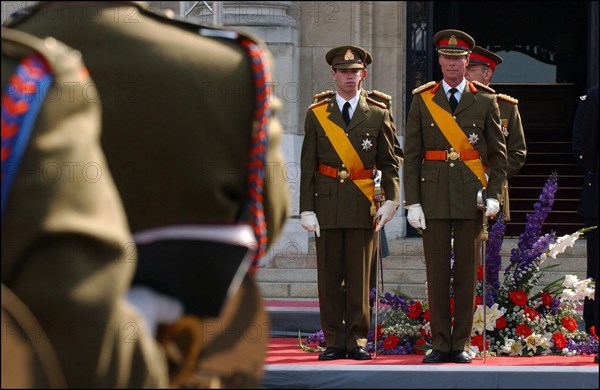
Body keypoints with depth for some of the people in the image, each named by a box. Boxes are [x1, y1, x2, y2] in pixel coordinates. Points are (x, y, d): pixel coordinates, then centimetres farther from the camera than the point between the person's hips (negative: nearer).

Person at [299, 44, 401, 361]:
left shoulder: (378, 115, 6)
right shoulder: (316, 115, 7)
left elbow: (389, 163, 7)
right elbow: (308, 167, 5)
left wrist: (391, 200, -7)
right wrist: (306, 209, -2)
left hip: (363, 205, 0)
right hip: (327, 204, 1)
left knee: (359, 276, 2)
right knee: (329, 277, 2)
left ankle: (357, 341, 8)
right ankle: (334, 342, 8)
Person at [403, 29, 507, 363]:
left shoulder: (485, 102, 6)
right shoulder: (422, 101, 6)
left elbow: (499, 155, 9)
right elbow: (412, 156, 5)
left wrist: (494, 196, -3)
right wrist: (412, 202, -2)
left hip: (471, 198, 0)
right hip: (434, 198, 0)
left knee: (467, 273, 2)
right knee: (437, 273, 1)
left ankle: (461, 345, 8)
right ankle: (440, 344, 6)